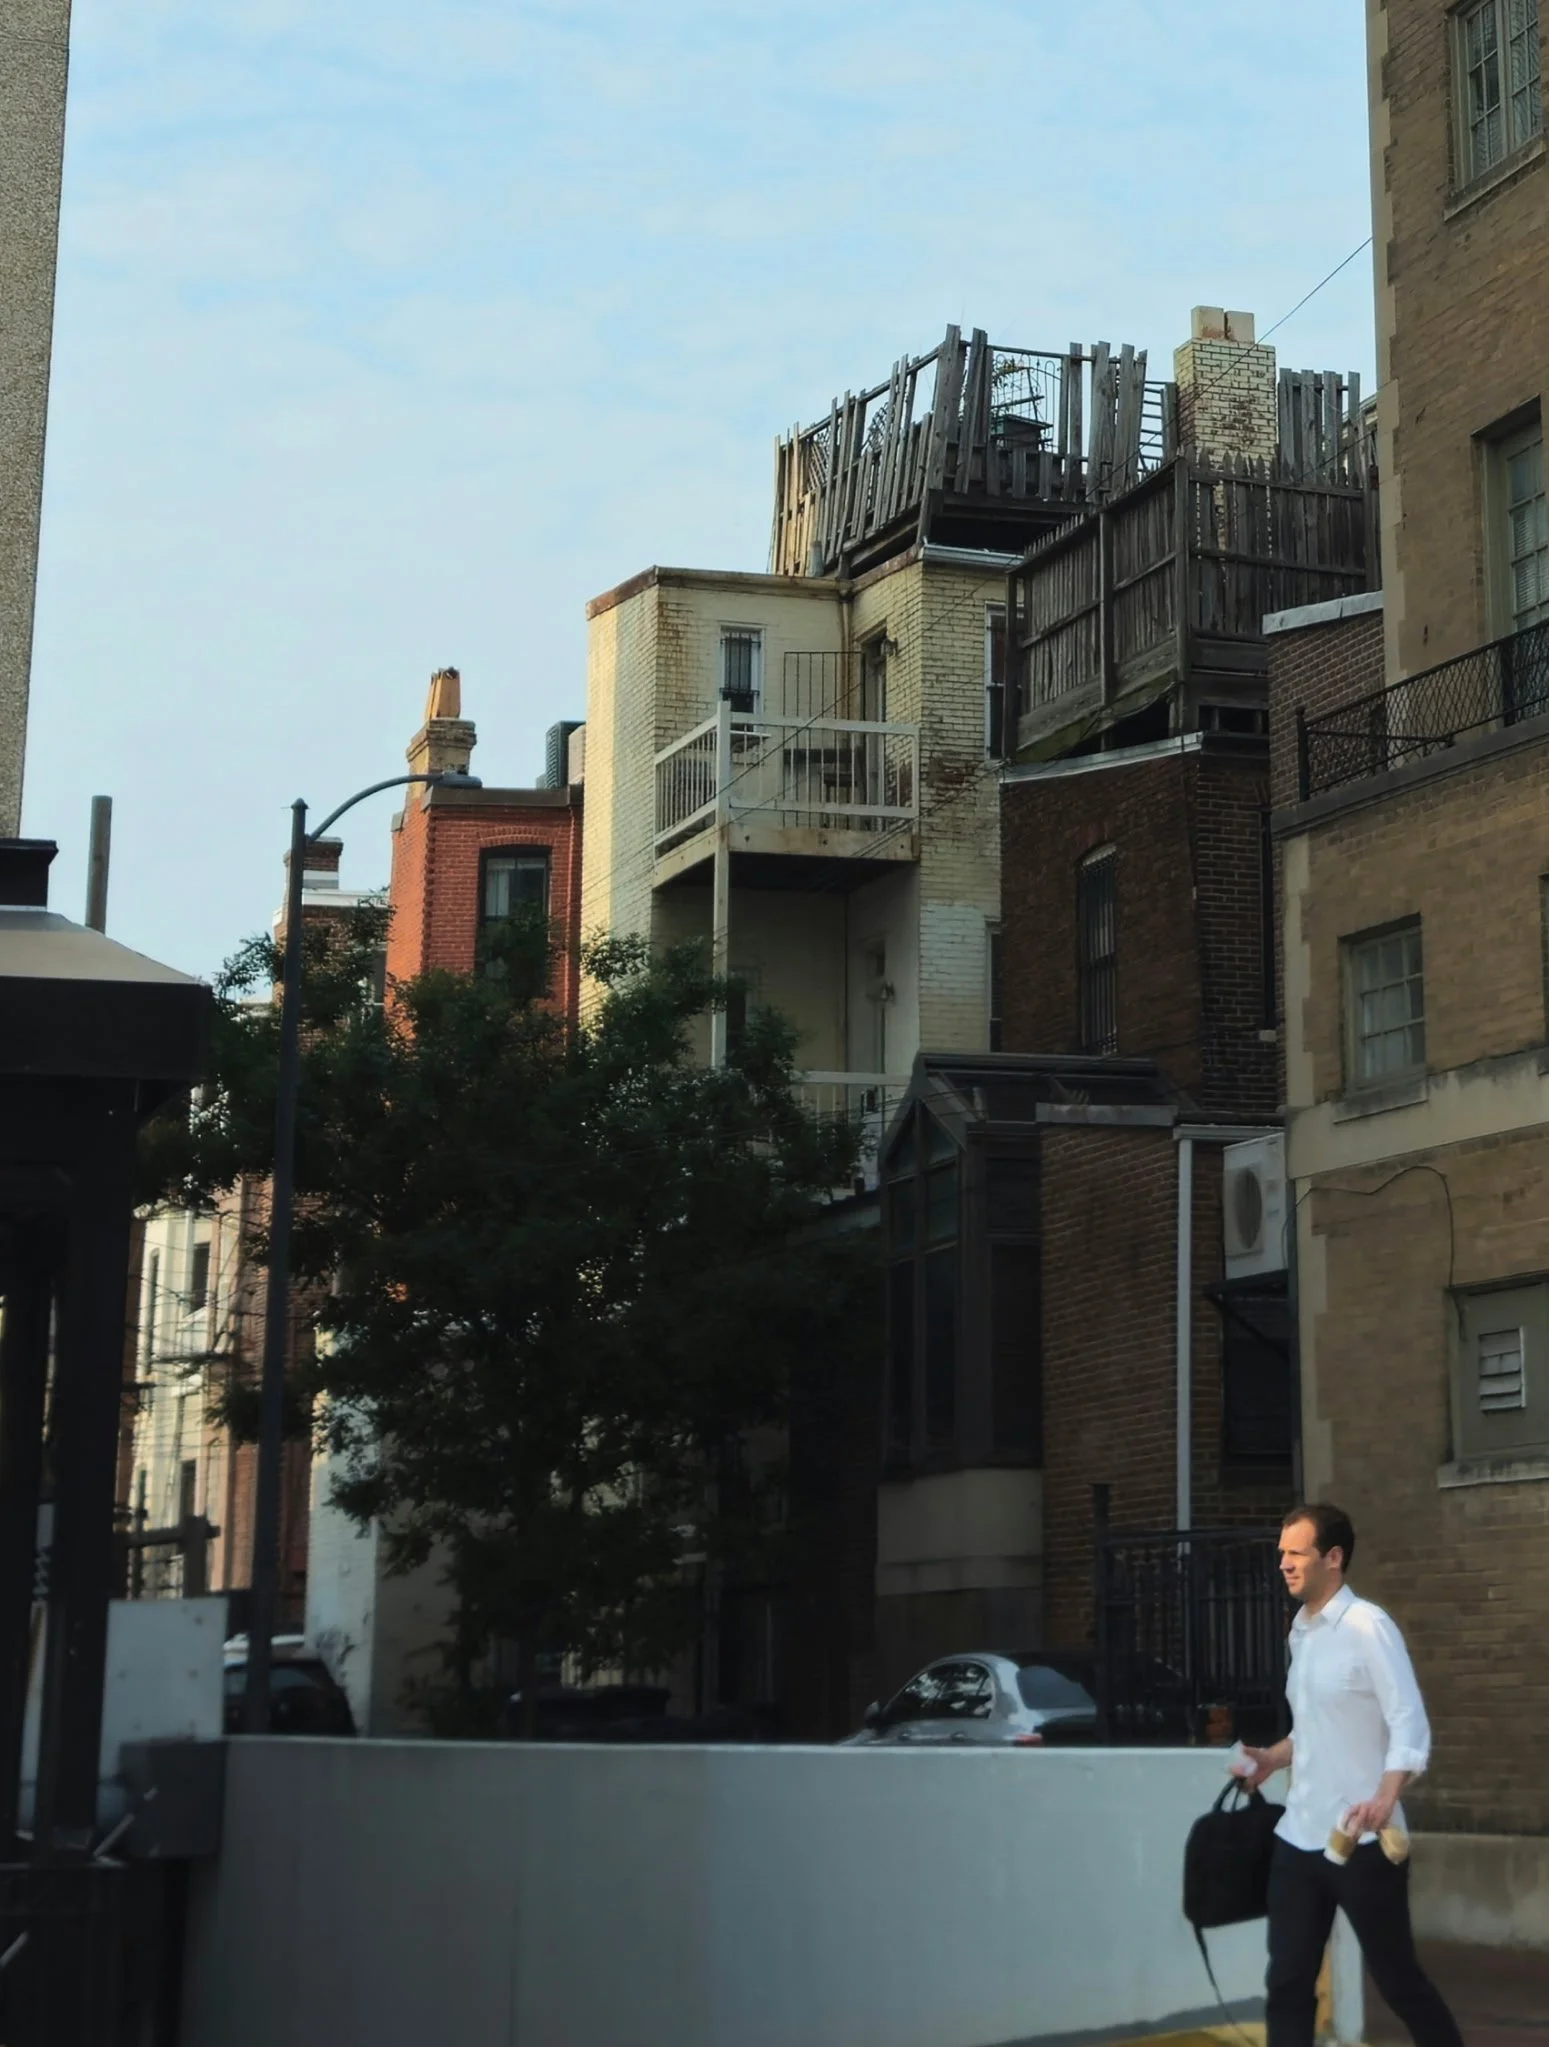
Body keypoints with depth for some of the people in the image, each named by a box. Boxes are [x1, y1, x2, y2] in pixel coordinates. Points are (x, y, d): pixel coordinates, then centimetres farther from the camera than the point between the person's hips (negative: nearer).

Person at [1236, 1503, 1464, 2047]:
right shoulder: (1301, 1632, 12)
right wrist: (1273, 1758, 9)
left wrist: (1385, 1798, -33)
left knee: (1396, 1977, 3)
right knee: (1287, 1983, 5)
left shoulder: (1368, 1627, -12)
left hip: (1362, 1839, -7)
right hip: (1300, 1836, 7)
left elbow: (1410, 1726, -19)